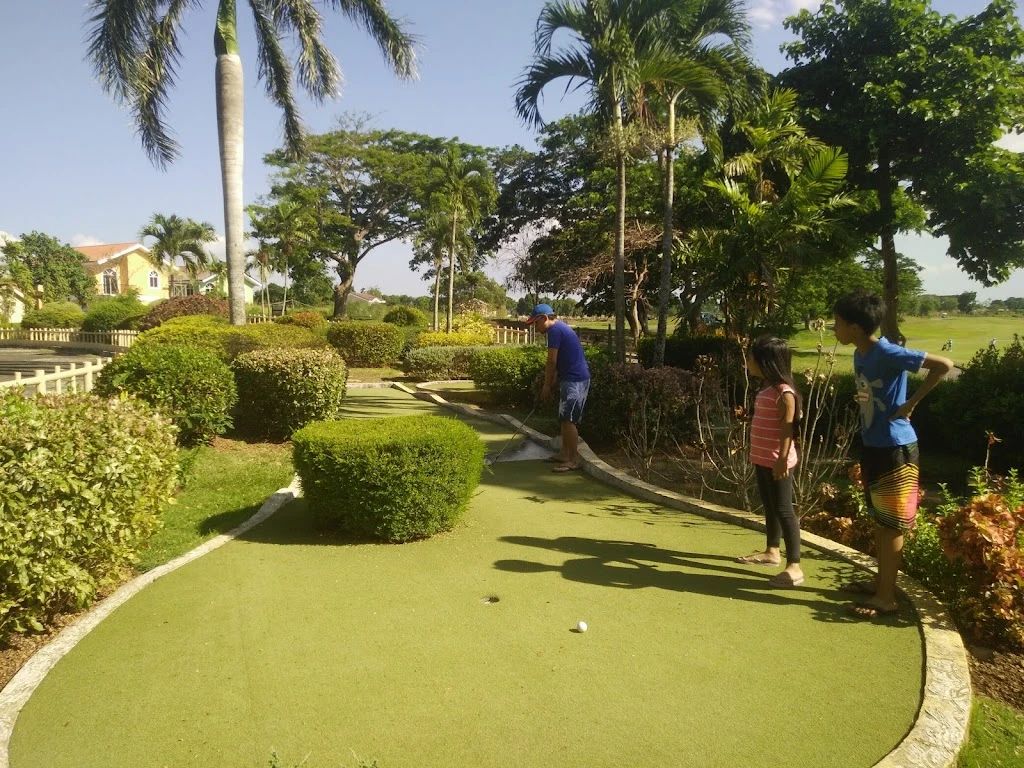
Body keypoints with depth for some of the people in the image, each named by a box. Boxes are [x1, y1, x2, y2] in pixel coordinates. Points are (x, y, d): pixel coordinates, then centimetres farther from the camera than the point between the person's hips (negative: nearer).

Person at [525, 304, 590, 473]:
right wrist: (551, 384, 17)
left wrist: (547, 386, -6)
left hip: (574, 380, -10)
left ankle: (574, 460, -2)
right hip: (572, 378, 10)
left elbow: (552, 361, -15)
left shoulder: (555, 330, -14)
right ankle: (564, 453, 24)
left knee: (568, 420, -7)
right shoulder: (560, 328, 18)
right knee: (564, 419, 16)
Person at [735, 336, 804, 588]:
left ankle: (794, 567, -2)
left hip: (777, 462, -10)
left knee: (783, 510, -6)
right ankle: (772, 552, 35)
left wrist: (782, 459, -24)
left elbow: (787, 428, -21)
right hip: (762, 459, 10)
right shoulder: (766, 388, 11)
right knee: (769, 507, 20)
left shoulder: (784, 392, -18)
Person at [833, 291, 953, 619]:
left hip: (895, 448, -9)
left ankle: (887, 597, 10)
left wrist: (911, 403, -18)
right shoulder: (860, 354, 6)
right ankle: (881, 582, 31)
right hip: (872, 446, 9)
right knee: (879, 520, 18)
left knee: (891, 524, 0)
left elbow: (943, 364, -22)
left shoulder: (888, 353, -20)